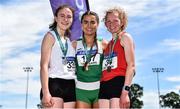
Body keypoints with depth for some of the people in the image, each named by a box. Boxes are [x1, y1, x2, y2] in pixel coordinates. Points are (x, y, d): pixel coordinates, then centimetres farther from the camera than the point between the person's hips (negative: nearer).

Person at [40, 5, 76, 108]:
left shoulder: (70, 40, 20)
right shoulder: (51, 36, 0)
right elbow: (44, 65, -10)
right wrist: (45, 92, -20)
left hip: (70, 86, 7)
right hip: (54, 84, -7)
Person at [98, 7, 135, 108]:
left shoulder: (125, 37, 4)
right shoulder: (108, 44, 24)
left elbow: (131, 65, -8)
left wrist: (125, 91, -18)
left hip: (118, 83, -7)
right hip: (104, 85, 7)